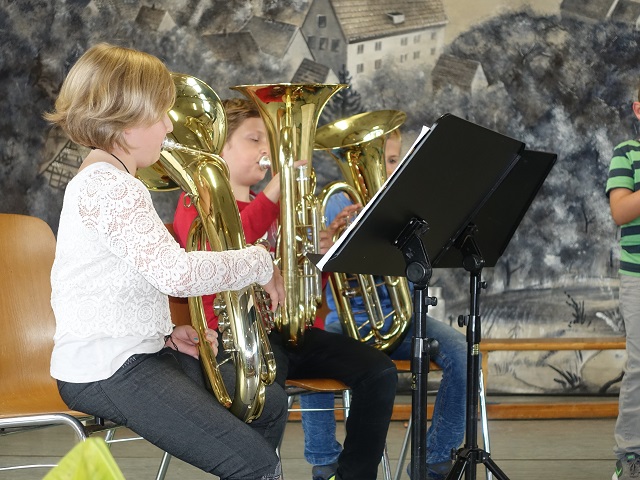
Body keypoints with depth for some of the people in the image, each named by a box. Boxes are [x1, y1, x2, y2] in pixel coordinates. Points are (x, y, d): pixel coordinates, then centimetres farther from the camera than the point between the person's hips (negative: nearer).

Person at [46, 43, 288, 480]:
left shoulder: (105, 179, 16)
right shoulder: (107, 186, -19)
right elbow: (176, 273, -32)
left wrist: (165, 333, 6)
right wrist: (259, 263, -17)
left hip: (136, 348, 11)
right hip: (106, 370, -11)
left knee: (269, 404, 18)